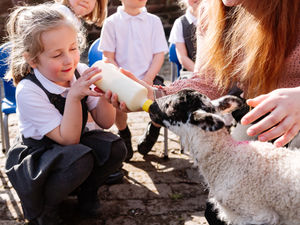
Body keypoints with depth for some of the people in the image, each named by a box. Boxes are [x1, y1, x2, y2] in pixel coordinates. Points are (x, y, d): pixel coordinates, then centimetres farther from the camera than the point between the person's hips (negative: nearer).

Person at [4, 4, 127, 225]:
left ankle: (85, 191, 8)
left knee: (115, 147, -21)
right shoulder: (29, 91, -27)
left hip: (71, 146, 5)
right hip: (34, 160, -5)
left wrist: (105, 94, -27)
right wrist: (74, 96, -39)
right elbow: (68, 140, -27)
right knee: (80, 158, -34)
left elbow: (105, 123, -8)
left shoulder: (80, 72, -12)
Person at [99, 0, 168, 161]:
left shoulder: (154, 21, 8)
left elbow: (159, 54, 4)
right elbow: (108, 57, -1)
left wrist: (148, 79, -11)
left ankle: (154, 128, 15)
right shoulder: (111, 23, 1)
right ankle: (124, 134, 4)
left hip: (148, 77, 2)